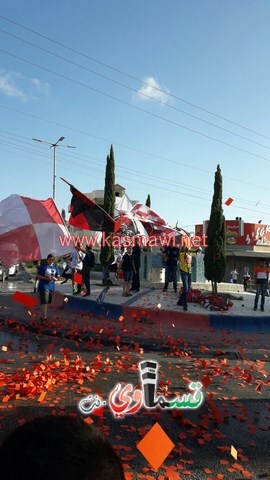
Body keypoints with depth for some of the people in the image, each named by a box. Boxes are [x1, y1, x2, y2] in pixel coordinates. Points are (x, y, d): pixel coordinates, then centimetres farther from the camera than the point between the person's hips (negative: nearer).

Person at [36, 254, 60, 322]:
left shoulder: (55, 267, 11)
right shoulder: (43, 266, -4)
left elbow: (58, 277, 17)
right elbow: (38, 276, -5)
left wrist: (55, 278, -6)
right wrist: (46, 278, -17)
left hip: (52, 286, 6)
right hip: (44, 286, -6)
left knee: (47, 302, 12)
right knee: (44, 302, -13)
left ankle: (43, 316, 24)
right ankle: (44, 317, -15)